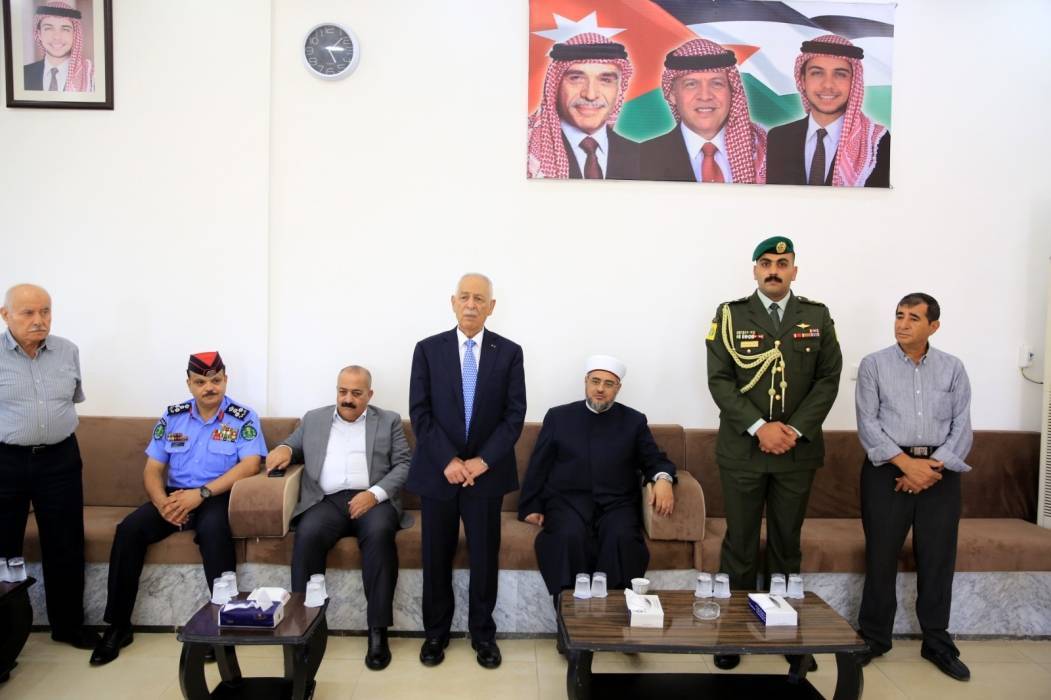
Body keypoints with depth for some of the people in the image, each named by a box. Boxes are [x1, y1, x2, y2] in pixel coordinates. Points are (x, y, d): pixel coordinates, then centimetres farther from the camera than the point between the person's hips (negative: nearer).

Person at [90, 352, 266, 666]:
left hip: (219, 497, -4)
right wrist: (162, 501, -15)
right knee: (129, 529, -21)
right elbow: (152, 469, 7)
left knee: (213, 528, -36)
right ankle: (118, 625, -8)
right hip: (175, 495, 4)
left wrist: (201, 493, -23)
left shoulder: (243, 418, -3)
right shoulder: (172, 417, 9)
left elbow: (250, 464, -16)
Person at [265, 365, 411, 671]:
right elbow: (293, 446, 26)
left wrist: (375, 493, -13)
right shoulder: (313, 419, 21)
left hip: (372, 499, -2)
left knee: (379, 533, -34)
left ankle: (378, 630, -27)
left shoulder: (389, 420, 13)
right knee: (307, 535, -31)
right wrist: (284, 449, 0)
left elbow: (404, 466, 4)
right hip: (326, 501, 2)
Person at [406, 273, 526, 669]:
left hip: (487, 471, 0)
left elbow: (515, 414, -2)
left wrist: (483, 460, -12)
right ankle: (436, 632, 27)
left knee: (485, 556, 8)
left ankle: (483, 633, 25)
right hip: (438, 471, 0)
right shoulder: (428, 349, 1)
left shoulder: (509, 352, 1)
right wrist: (448, 461, -13)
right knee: (436, 557, 9)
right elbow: (420, 412, -3)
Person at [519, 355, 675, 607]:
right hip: (568, 500, 0)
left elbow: (655, 460, 14)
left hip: (616, 503, 1)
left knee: (623, 538, -32)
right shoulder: (558, 416, 14)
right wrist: (531, 507, 2)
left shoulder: (634, 421, 15)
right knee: (571, 536, -33)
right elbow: (538, 465, 12)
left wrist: (662, 478, -10)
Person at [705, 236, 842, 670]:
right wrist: (759, 427, -14)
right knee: (740, 541, 4)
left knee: (787, 542, 11)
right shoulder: (730, 315, 2)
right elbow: (719, 379, -4)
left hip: (798, 450, 2)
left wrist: (795, 430, -9)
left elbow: (829, 379, 3)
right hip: (742, 450, -1)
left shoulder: (817, 317, 7)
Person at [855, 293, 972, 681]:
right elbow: (867, 423, -5)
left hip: (940, 470, 2)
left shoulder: (953, 368, 8)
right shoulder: (873, 365, 2)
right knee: (881, 556, 3)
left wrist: (933, 468, -12)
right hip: (887, 469, -2)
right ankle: (874, 637, 18)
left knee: (938, 559, 7)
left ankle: (937, 642, 22)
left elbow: (962, 427, 2)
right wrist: (907, 463, -15)